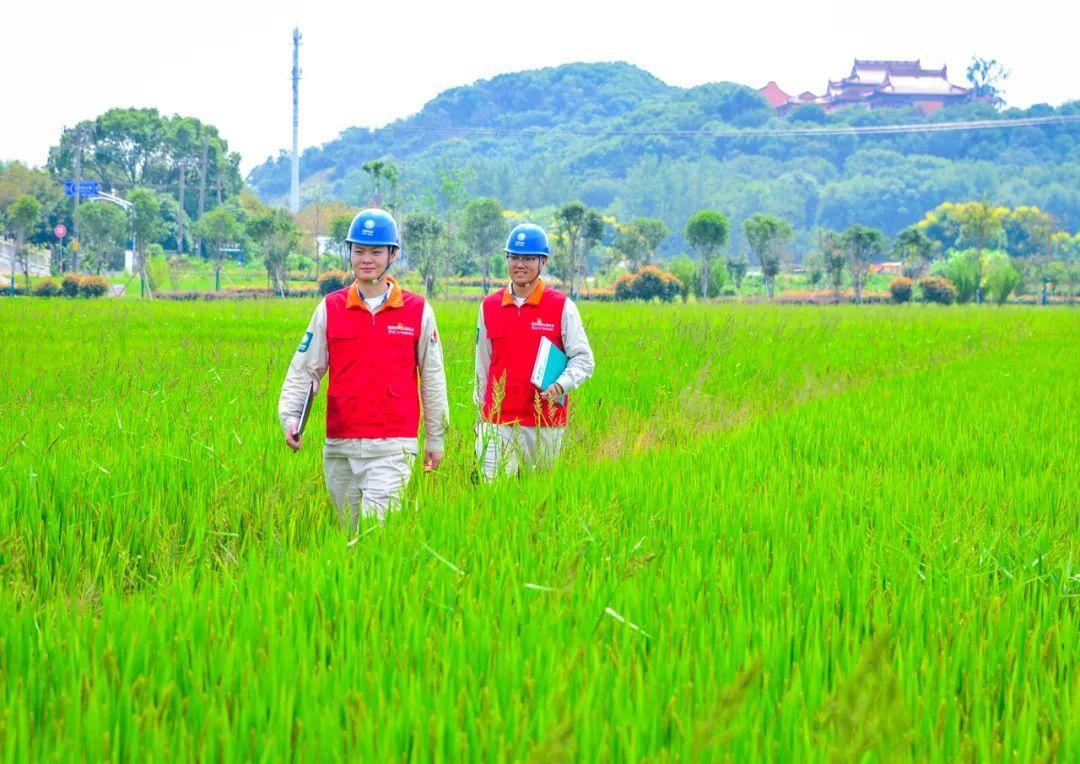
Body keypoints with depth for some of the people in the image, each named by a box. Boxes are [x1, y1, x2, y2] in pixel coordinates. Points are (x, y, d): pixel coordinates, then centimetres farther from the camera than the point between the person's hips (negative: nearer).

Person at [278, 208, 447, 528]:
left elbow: (433, 378, 9)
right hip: (340, 447, 3)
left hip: (392, 448, -3)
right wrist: (290, 417, -9)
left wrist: (435, 438, 13)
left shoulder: (418, 311, 2)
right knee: (350, 532, 12)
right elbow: (304, 370, 7)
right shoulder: (330, 309, 6)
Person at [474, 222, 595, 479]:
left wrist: (560, 386, -17)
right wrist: (480, 411, 18)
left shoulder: (562, 306, 1)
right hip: (497, 423, 2)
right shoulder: (489, 306, 10)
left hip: (545, 424, -1)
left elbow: (583, 359, 1)